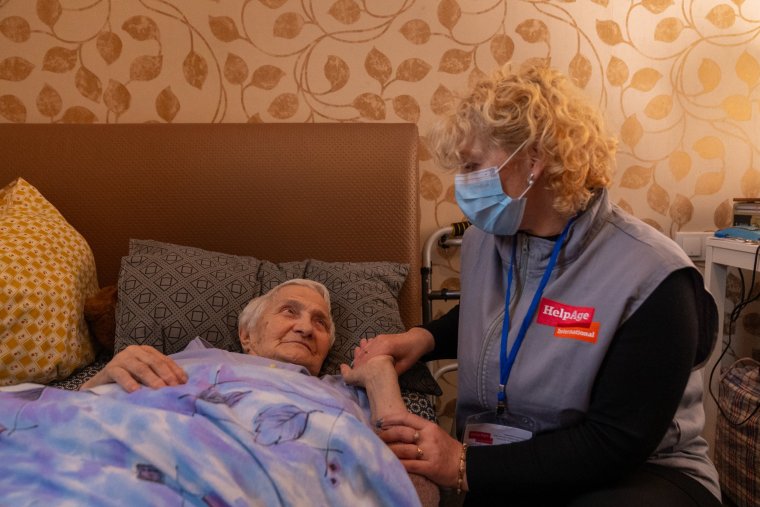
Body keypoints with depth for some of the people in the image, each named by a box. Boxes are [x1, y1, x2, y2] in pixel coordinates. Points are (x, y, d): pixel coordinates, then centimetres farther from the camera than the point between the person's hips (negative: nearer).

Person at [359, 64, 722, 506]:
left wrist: (466, 466, -25)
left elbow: (616, 442, -21)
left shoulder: (651, 276, -20)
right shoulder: (483, 241, 0)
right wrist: (426, 337, 2)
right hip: (496, 471, 5)